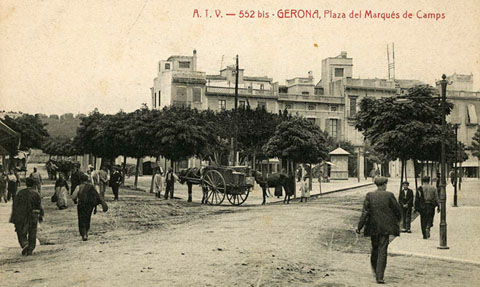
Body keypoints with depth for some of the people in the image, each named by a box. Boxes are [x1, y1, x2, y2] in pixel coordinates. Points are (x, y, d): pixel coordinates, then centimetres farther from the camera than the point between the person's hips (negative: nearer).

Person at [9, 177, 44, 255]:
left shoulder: (20, 192, 1)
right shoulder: (36, 194, -4)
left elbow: (15, 205, 1)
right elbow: (39, 206, -5)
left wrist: (14, 217, 6)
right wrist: (41, 215, 7)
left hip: (21, 217, 1)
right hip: (33, 217, -1)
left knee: (21, 233, 11)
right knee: (32, 234, 10)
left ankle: (24, 245, -12)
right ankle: (30, 250, 9)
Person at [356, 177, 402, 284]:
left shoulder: (369, 195, -3)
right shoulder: (389, 195, -8)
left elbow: (365, 212, -7)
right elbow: (397, 209, 0)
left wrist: (359, 227, -4)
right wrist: (398, 219, 21)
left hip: (373, 227, 2)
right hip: (385, 227, -2)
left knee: (375, 248, 20)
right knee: (382, 250, 0)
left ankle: (375, 270, 35)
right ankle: (380, 276, -4)